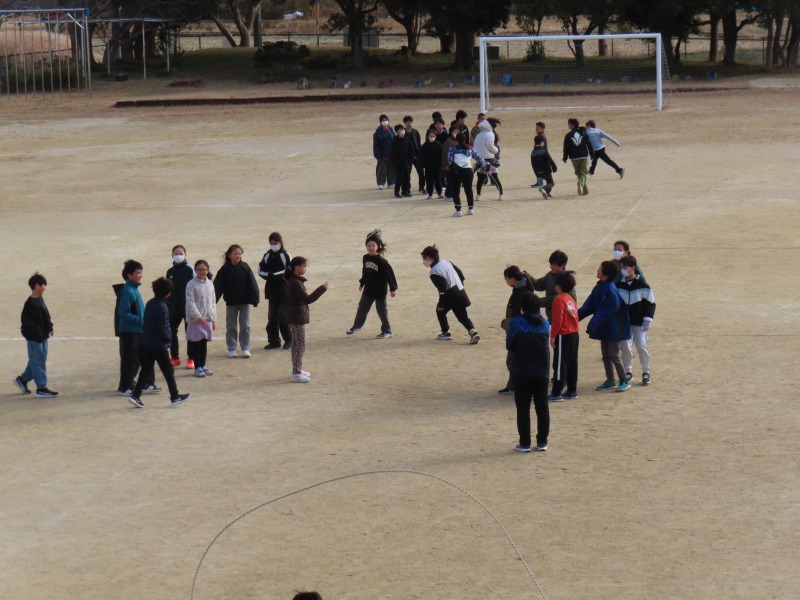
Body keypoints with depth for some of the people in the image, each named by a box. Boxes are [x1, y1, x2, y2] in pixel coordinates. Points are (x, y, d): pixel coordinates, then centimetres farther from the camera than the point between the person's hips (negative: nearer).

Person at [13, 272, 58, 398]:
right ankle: (41, 388, 3)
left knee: (36, 361, 18)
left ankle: (22, 379, 32)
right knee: (38, 362, -2)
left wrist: (49, 328, 10)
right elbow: (26, 321, -23)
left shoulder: (40, 300, 8)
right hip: (34, 338, -9)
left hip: (43, 337, 9)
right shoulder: (30, 304, -20)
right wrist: (37, 332, -25)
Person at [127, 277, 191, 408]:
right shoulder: (162, 307, -18)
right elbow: (163, 328, -22)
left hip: (146, 343, 7)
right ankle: (175, 397, 14)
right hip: (159, 345, -7)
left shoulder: (150, 304, 6)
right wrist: (169, 338, -3)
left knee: (146, 370, 11)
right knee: (168, 370, 5)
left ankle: (136, 395, 3)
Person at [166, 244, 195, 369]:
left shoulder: (189, 270, -6)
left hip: (188, 306, -5)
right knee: (171, 332, 6)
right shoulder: (170, 271, 8)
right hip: (173, 308, 5)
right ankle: (174, 357, 18)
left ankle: (191, 359, 7)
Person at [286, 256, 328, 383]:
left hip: (294, 316, 10)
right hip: (298, 317, -10)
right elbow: (307, 299, -24)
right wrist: (322, 289, -21)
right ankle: (296, 374, -4)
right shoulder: (296, 283, -21)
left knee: (296, 344, 18)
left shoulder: (292, 281, 11)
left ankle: (297, 370, 27)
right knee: (300, 345, -6)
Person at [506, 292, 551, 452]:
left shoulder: (516, 323, -11)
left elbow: (509, 345, -4)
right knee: (542, 407, 12)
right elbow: (547, 342, 10)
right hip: (542, 372, 3)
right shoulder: (545, 323, 2)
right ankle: (542, 442, 14)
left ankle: (525, 443, 4)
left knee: (523, 408, 3)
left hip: (521, 372, -3)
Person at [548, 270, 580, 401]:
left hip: (564, 335, -9)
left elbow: (557, 319, -19)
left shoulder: (559, 299, -15)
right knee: (572, 363, 13)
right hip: (574, 334, 9)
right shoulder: (571, 299, 12)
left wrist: (553, 336, -14)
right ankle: (572, 390, 18)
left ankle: (557, 393, -4)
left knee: (560, 364, -5)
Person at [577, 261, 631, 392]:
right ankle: (610, 381, 25)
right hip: (604, 328, 9)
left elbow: (607, 312, -26)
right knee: (605, 354, 14)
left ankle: (624, 381, 11)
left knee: (614, 355, -1)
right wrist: (578, 314, -9)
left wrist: (593, 325, -27)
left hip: (613, 328, -9)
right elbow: (589, 305, 4)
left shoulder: (611, 290, -24)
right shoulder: (599, 287, 3)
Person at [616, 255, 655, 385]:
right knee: (625, 347, 0)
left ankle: (646, 372, 11)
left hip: (639, 322, -3)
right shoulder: (619, 284, 1)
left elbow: (650, 303, -4)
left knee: (641, 346, -6)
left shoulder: (641, 284, -9)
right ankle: (628, 372, 16)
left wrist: (648, 320, -10)